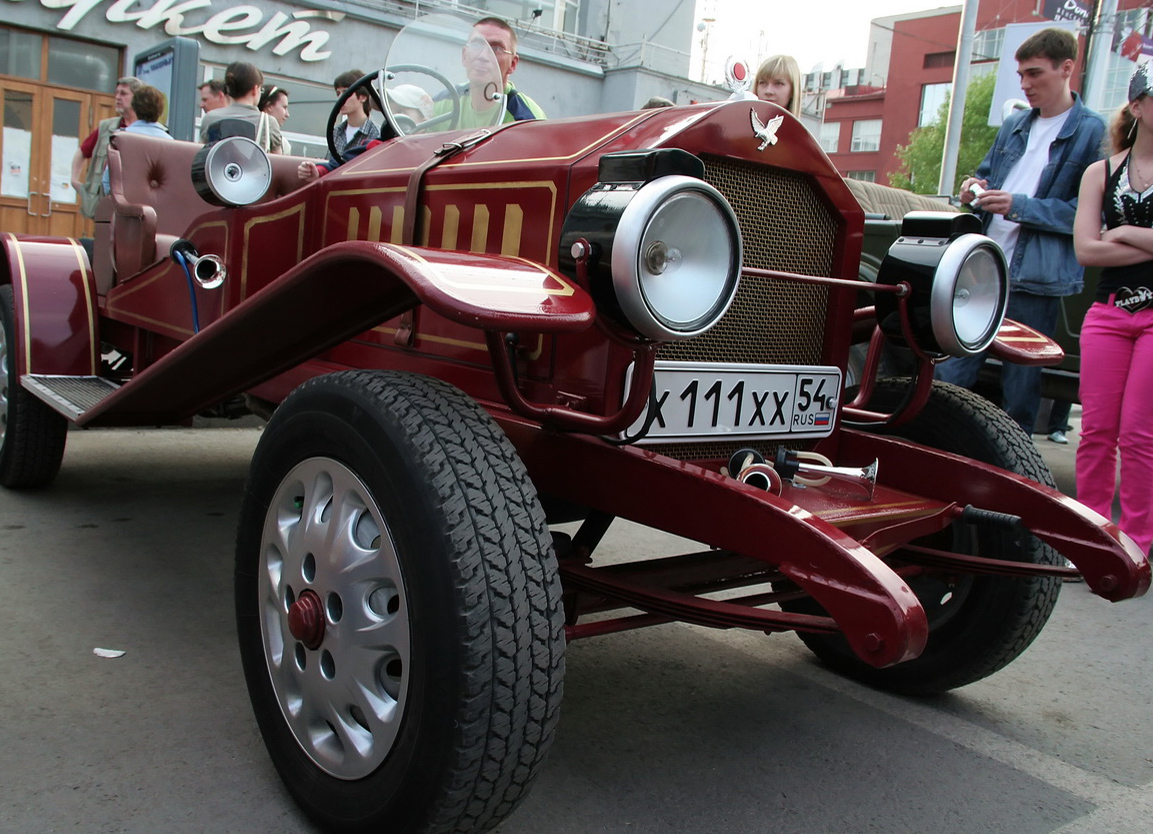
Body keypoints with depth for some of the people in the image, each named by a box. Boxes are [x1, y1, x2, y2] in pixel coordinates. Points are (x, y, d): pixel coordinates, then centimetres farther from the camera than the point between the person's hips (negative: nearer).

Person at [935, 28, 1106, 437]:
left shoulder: (1093, 132, -3)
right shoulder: (1014, 125, 17)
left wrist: (1020, 206, -17)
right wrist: (974, 189, 3)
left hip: (1037, 281, -5)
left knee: (1019, 389, 3)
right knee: (950, 373, 6)